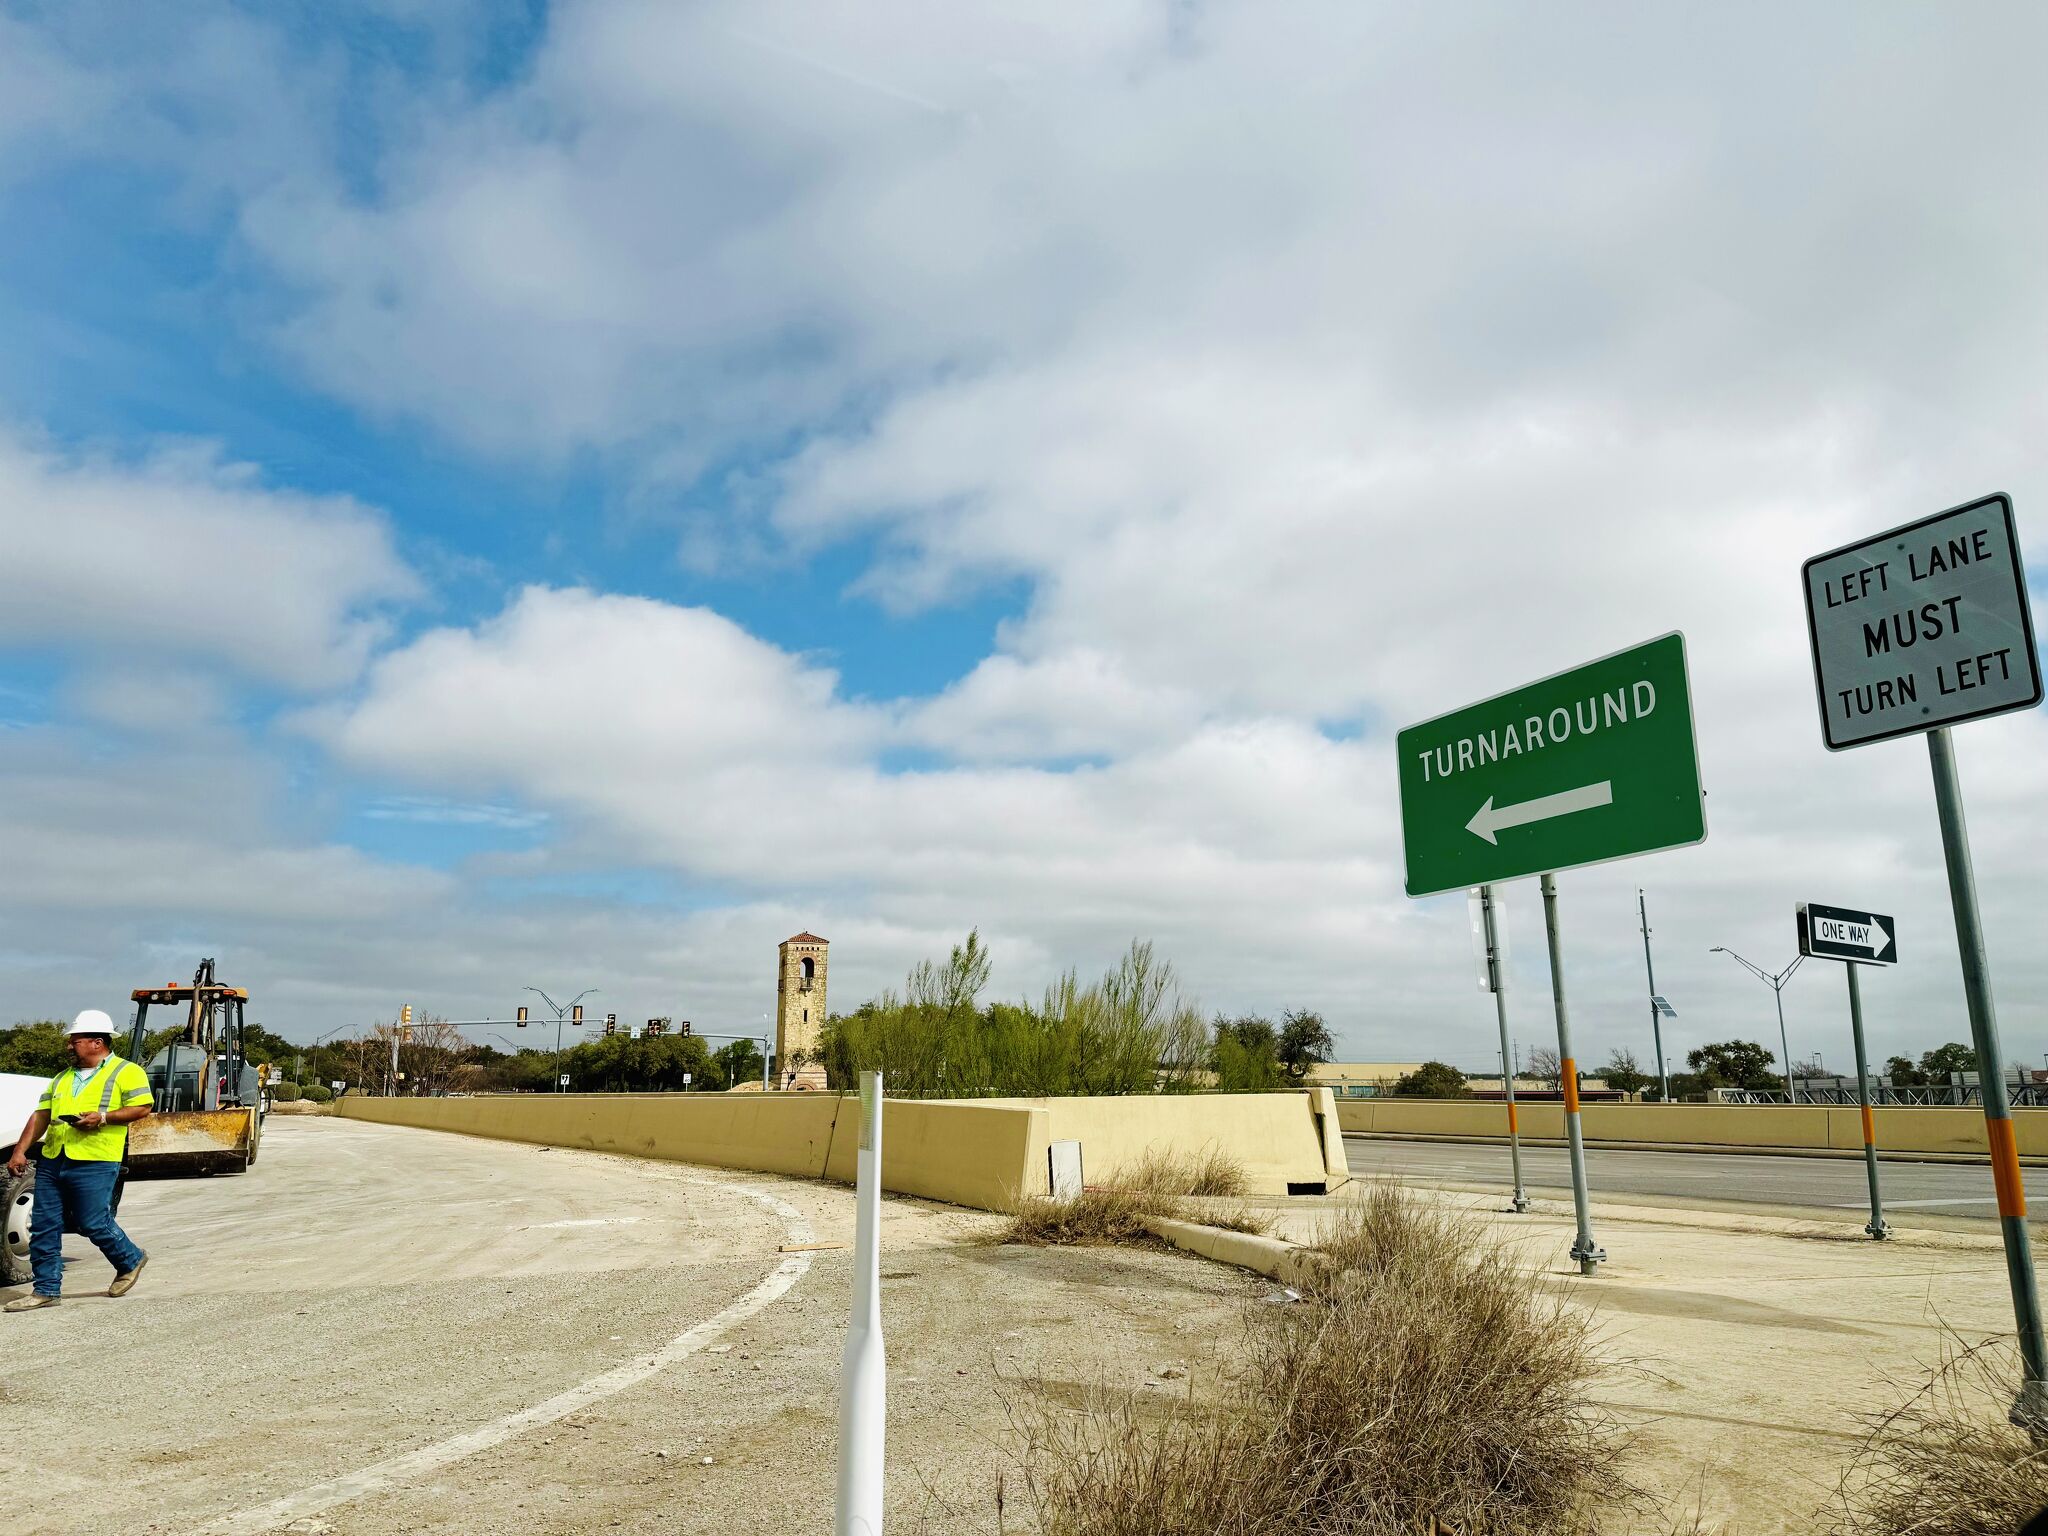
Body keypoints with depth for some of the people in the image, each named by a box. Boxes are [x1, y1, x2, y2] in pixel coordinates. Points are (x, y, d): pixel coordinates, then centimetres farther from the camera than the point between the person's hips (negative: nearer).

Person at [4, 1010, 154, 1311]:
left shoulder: (126, 1072, -1)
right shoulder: (63, 1078, 20)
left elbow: (143, 1107, -10)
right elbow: (41, 1116, 17)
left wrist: (103, 1117, -19)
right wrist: (20, 1151, 8)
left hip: (94, 1163, -7)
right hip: (51, 1161, 7)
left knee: (94, 1224, -4)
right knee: (44, 1226, 6)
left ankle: (131, 1261, 20)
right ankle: (46, 1290, 15)